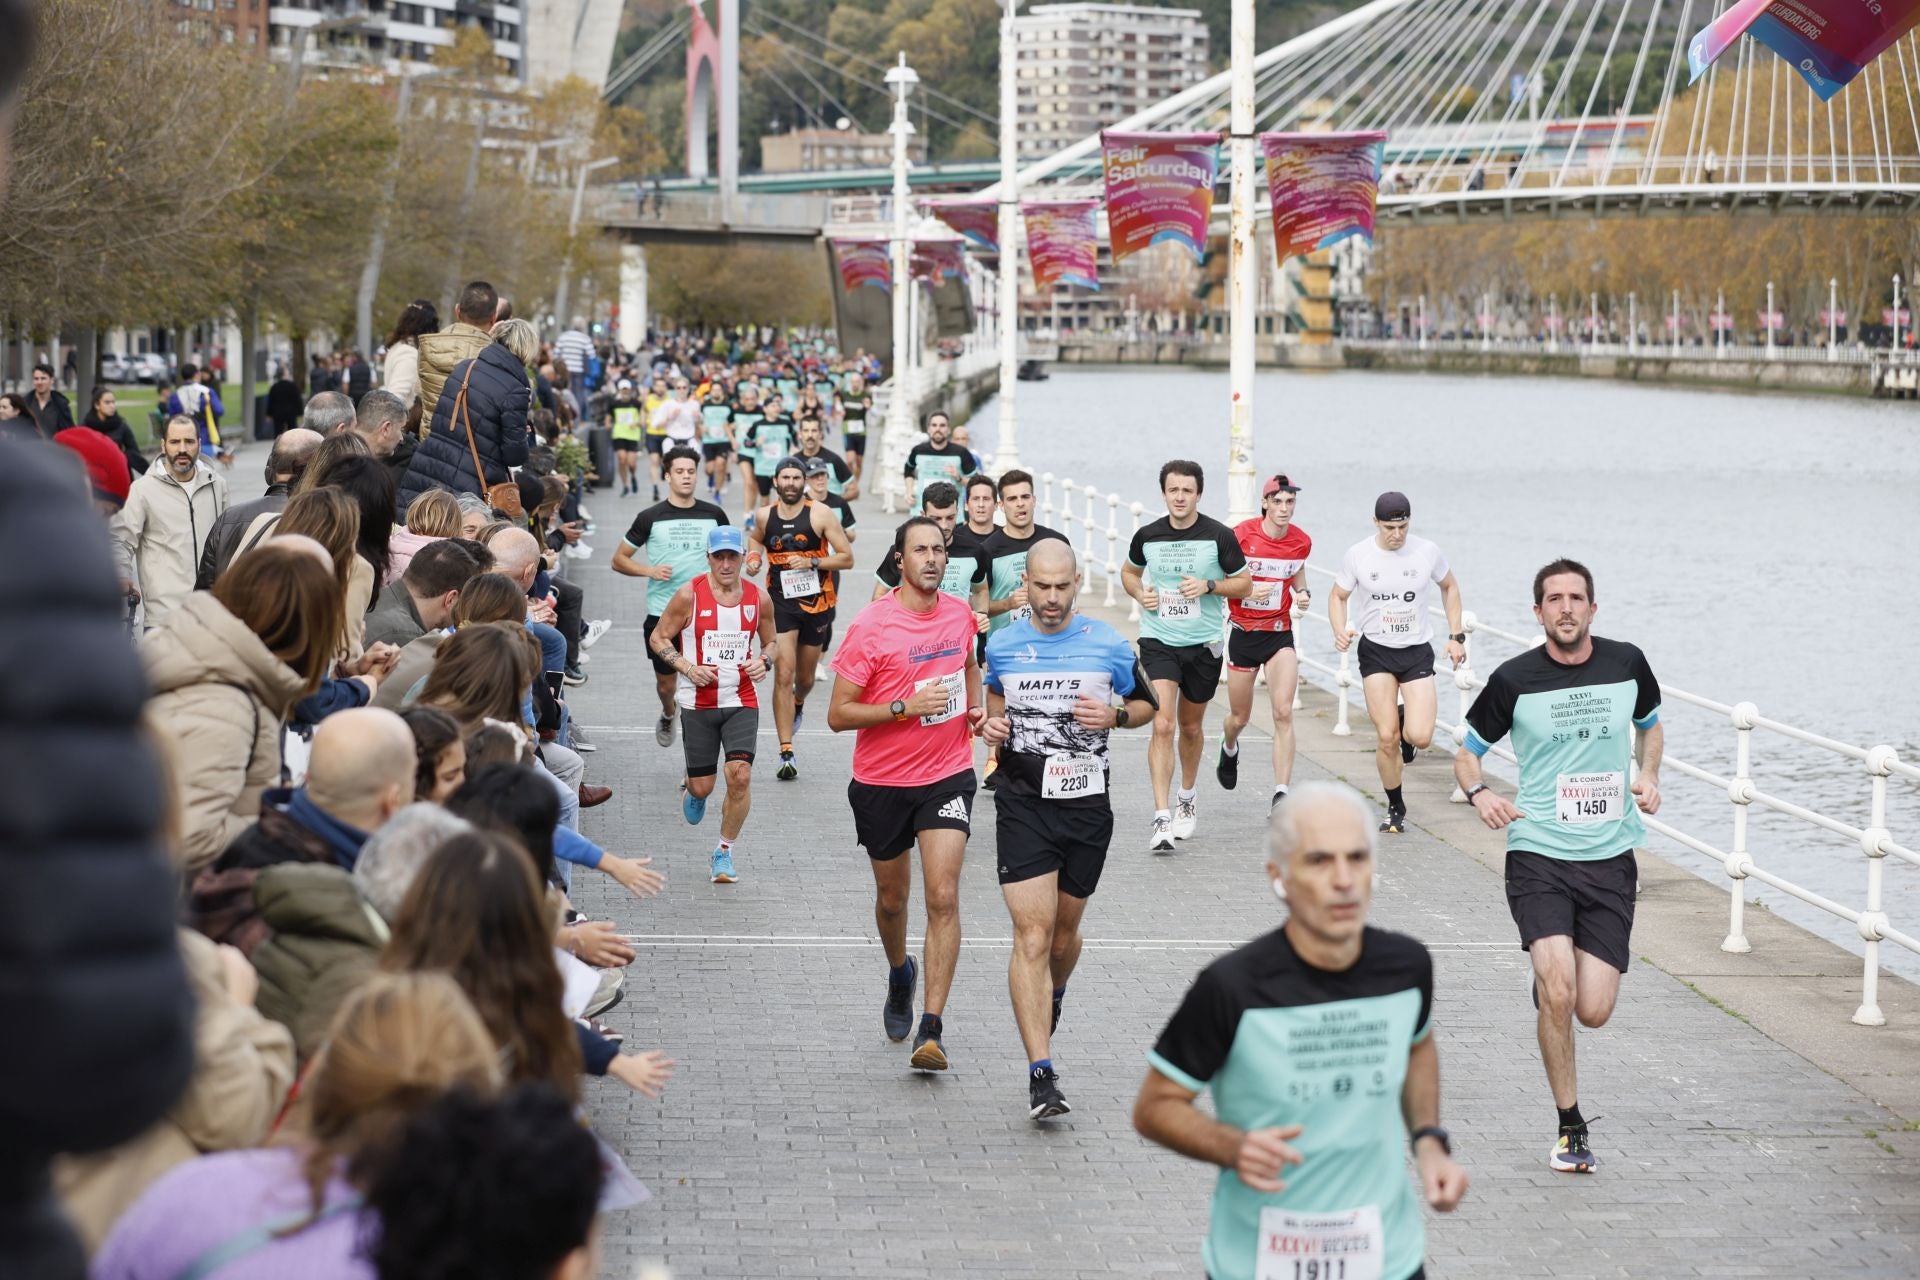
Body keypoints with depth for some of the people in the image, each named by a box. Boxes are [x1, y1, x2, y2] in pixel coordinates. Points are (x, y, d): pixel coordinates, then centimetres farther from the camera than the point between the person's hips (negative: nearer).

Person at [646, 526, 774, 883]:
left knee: (740, 776, -15)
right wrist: (687, 668, -14)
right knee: (703, 785, 4)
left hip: (742, 702, 1)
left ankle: (724, 853, 4)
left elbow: (770, 641, 17)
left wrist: (762, 662, -5)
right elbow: (658, 638, 0)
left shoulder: (758, 598, 2)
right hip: (698, 703, -1)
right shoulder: (689, 595, -7)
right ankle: (691, 790, 45)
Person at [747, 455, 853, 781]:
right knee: (783, 675, -12)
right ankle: (786, 754, -12)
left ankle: (798, 705, 56)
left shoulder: (820, 515, -10)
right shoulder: (764, 516, -2)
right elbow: (755, 538, 22)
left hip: (816, 602, 0)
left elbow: (847, 558, -9)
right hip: (780, 602, 0)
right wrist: (754, 556, 0)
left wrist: (812, 562, -22)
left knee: (805, 677, 17)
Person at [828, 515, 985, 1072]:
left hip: (947, 775, 2)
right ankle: (900, 974, 48)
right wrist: (904, 707, -23)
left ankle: (931, 1030, -12)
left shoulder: (960, 613, 1)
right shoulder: (871, 626, -13)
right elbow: (837, 715, -12)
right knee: (892, 898, 15)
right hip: (882, 781, -1)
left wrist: (976, 705, 6)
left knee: (943, 897, -13)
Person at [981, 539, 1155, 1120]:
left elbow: (1148, 704, 12)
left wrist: (1115, 715, -9)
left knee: (1064, 930, 16)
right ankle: (1041, 1073, -16)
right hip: (1023, 805, -1)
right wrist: (991, 726, 0)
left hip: (1087, 808, 1)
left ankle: (1050, 1000, 51)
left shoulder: (1108, 645, -2)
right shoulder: (1001, 646, 2)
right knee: (1032, 935, -12)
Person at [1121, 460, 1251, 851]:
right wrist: (1140, 594, -3)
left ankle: (1187, 799, 41)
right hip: (1158, 642, -1)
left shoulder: (1218, 536, -6)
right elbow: (1129, 571, 18)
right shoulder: (1148, 536, -2)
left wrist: (1208, 586, -15)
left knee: (1190, 728, 16)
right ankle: (1161, 818, -19)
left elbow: (1243, 583, 2)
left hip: (1203, 643, 1)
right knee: (1162, 726, -16)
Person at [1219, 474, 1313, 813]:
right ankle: (1229, 748, 50)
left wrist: (1302, 593, 0)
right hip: (1243, 632, -1)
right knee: (1240, 718, 12)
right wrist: (1246, 590, -22)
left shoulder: (1301, 541, -3)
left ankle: (1281, 794, -13)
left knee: (1283, 712, -15)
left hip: (1280, 633, 1)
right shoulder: (1242, 534, -13)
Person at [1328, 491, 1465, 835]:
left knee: (1420, 737, -14)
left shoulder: (1427, 551, -6)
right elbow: (1338, 596, 6)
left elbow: (1449, 587, 12)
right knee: (1386, 738, -8)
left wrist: (1456, 636, 6)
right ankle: (1395, 808, 15)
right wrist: (1339, 631, -13)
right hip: (1376, 651, 0)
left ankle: (1406, 724, 25)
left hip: (1417, 651, 0)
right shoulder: (1357, 555, -8)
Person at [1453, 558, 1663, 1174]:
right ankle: (1571, 1128, -2)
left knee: (1593, 1012, -4)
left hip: (1610, 858, 2)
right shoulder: (1514, 679, -5)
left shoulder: (1627, 663, 2)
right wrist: (1478, 793, -14)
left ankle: (1550, 985, 35)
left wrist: (1649, 777, 5)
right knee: (1558, 993, -20)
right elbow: (1467, 750, 8)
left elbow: (1649, 723, 24)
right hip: (1538, 853, -2)